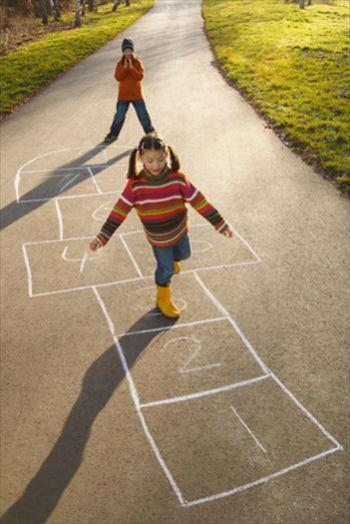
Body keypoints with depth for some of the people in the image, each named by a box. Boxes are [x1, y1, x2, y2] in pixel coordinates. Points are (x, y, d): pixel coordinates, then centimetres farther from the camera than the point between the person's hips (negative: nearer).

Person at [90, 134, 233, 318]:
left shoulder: (178, 178, -23)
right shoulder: (135, 184, -25)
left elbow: (199, 201, -18)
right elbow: (120, 210, -20)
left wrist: (221, 224, -14)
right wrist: (102, 237, -23)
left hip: (179, 230, 2)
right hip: (158, 238, -2)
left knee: (184, 254, 27)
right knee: (166, 269, 12)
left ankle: (171, 259, 64)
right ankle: (163, 300, 40)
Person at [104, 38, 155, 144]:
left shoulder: (138, 62, -5)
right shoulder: (120, 63, -2)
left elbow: (140, 76, -15)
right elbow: (118, 77, -13)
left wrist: (131, 67, -23)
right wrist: (125, 67, -22)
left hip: (137, 94, -1)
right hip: (123, 95, 1)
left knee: (143, 115, 7)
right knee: (119, 116, 8)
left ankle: (151, 132, 20)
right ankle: (113, 134, 22)